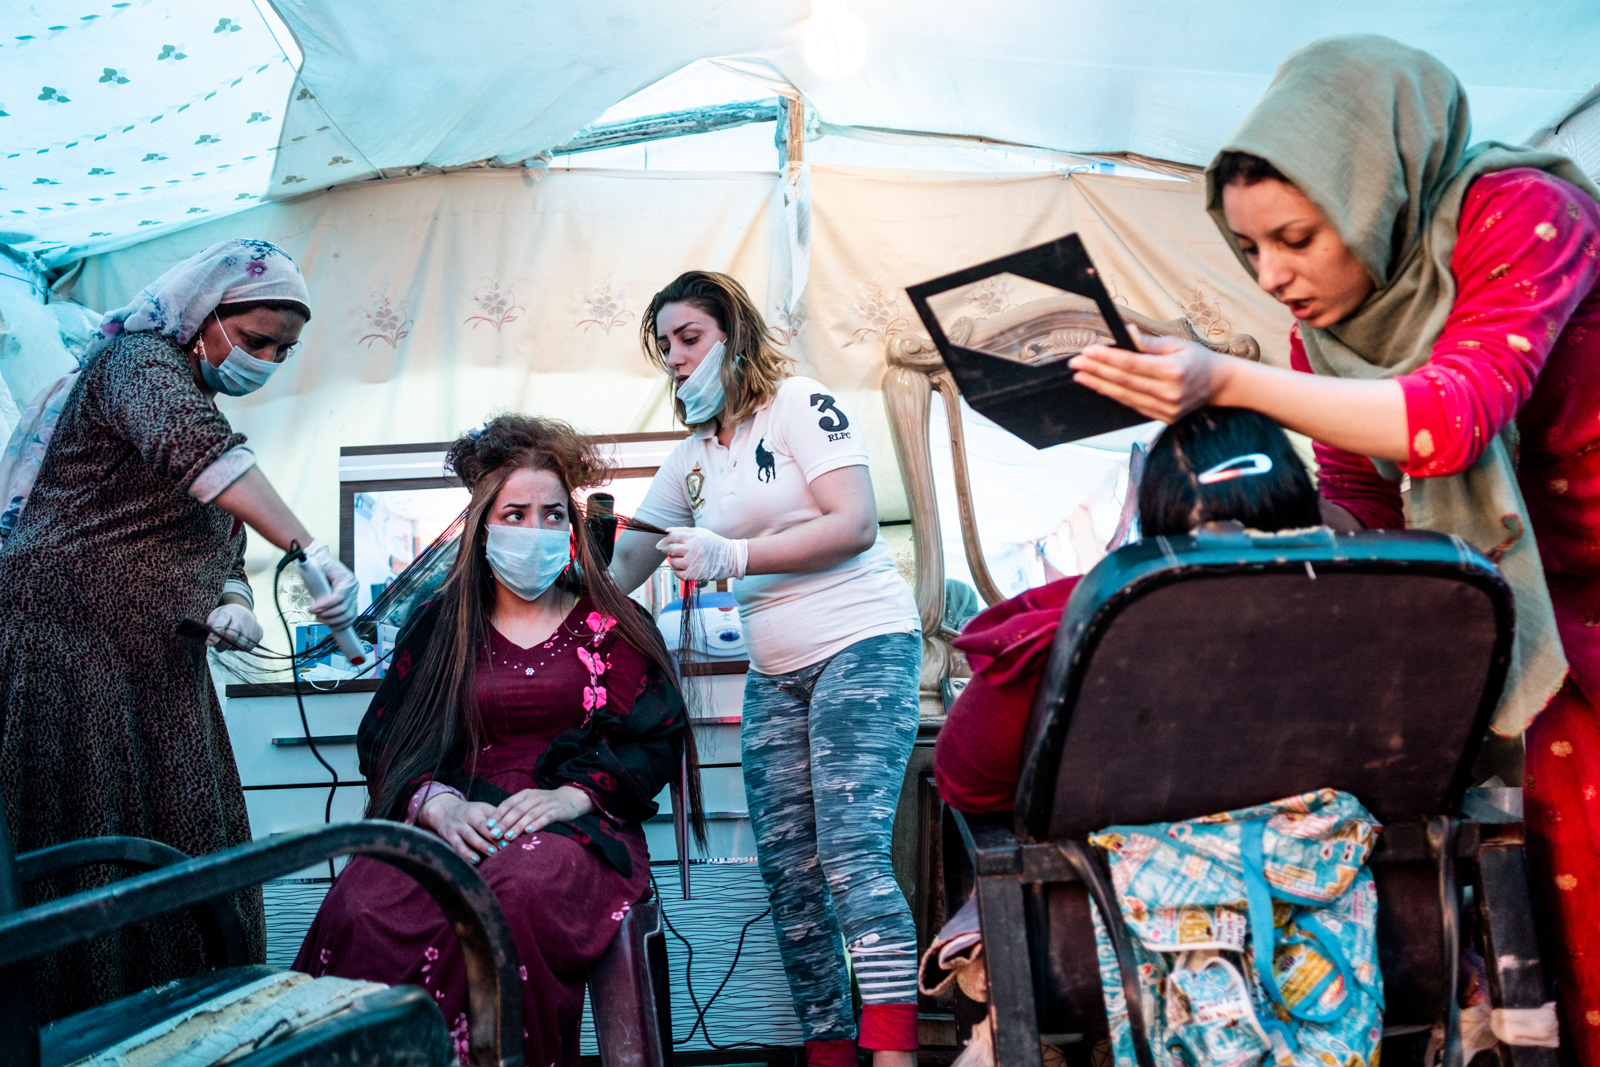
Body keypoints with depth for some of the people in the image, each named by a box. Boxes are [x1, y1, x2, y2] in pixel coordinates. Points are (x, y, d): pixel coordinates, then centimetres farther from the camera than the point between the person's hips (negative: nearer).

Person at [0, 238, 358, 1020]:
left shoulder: (209, 410, 20)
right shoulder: (139, 360, -6)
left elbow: (223, 553, 20)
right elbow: (191, 448, -30)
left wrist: (232, 605, -4)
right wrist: (309, 553, -40)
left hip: (159, 674, 9)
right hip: (69, 651, -9)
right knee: (91, 875, -5)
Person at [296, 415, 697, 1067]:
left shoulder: (613, 624, 14)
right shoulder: (438, 627, 19)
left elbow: (658, 737, 6)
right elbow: (383, 742, 13)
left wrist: (571, 795, -11)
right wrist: (438, 803, -9)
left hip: (574, 829, -1)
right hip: (452, 826, 2)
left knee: (517, 891, -39)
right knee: (362, 904, -33)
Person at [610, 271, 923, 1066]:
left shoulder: (801, 404, -2)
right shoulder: (690, 460, 17)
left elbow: (856, 525, -13)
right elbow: (623, 566, 20)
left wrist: (734, 557, -17)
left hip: (862, 644, -7)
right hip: (774, 674, 7)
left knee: (853, 858, -16)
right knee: (787, 871, 3)